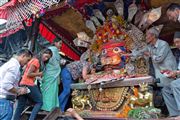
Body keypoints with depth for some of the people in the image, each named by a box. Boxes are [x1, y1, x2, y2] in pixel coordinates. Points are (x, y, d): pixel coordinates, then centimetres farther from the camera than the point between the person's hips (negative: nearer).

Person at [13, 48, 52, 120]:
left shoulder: (34, 60, 20)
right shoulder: (36, 61, -9)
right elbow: (28, 74, -15)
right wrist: (39, 74, -6)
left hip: (23, 84, 9)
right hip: (28, 85, -9)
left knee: (20, 107, 9)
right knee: (39, 102, -3)